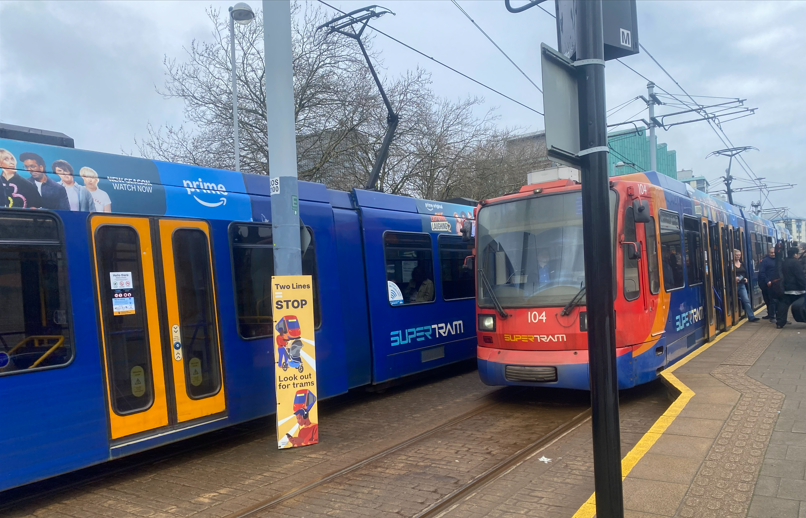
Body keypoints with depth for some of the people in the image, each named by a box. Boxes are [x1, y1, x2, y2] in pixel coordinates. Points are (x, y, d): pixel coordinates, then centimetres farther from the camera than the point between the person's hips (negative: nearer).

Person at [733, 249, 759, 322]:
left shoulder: (742, 264, 13)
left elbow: (746, 273, 20)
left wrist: (746, 278, 2)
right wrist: (734, 278, -24)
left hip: (742, 285, 5)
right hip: (735, 285, -5)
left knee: (746, 300, -1)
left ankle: (751, 317, -1)